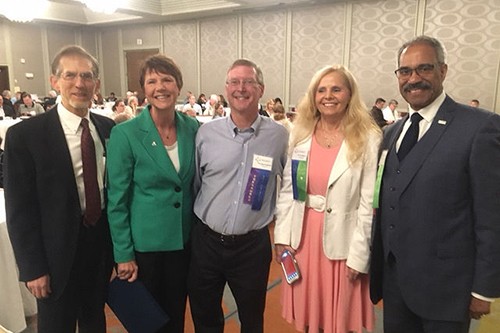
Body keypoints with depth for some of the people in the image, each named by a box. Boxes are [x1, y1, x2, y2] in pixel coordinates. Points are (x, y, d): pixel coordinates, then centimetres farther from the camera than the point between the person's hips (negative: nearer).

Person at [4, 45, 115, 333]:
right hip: (58, 253, -4)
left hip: (103, 242, 4)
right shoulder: (24, 135, -14)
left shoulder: (108, 128, -1)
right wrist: (33, 267, -11)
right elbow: (19, 209, -11)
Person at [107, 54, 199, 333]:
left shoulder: (193, 128, -3)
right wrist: (123, 254, -10)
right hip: (144, 244, -3)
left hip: (184, 242, 4)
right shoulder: (125, 134, -15)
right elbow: (117, 199, -11)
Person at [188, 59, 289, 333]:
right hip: (206, 241, 1)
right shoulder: (206, 132, -3)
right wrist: (196, 220, 8)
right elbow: (193, 183, 5)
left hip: (252, 245, -1)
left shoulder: (279, 135, -6)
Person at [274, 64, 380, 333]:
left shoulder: (368, 139, -9)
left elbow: (369, 203, -10)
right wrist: (282, 236, 2)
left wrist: (358, 255, -10)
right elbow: (287, 190, 4)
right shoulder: (299, 134, 2)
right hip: (302, 236, 4)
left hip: (342, 241, -3)